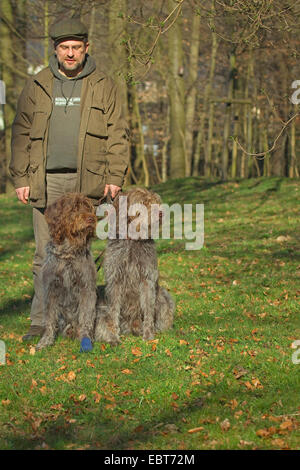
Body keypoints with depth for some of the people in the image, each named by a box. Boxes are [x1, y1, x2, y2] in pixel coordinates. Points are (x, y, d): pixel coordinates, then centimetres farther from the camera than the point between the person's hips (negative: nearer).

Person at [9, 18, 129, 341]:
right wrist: (20, 178, 2)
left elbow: (117, 134, 6)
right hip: (46, 181, 1)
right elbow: (21, 134, 10)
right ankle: (42, 320, 5)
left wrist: (114, 177, -3)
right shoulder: (36, 86, 11)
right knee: (45, 253, 0)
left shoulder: (104, 87, 8)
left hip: (86, 181, -1)